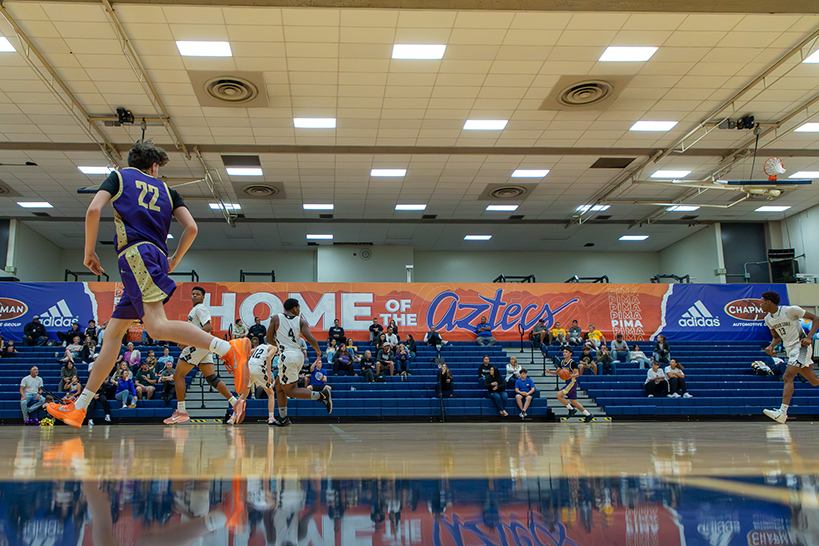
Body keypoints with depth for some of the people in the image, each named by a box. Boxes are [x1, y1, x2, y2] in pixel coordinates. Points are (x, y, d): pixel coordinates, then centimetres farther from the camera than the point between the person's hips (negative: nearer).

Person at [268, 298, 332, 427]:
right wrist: (318, 350, 11)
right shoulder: (301, 321, 5)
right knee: (279, 385, 19)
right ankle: (283, 419, 21)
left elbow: (269, 340, 6)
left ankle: (321, 395, -11)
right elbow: (311, 339, -8)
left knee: (289, 390, 3)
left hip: (287, 356, -5)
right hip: (298, 354, 5)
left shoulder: (275, 318, 2)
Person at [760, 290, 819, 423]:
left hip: (800, 346, -7)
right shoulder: (768, 319, 6)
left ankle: (782, 412, -26)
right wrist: (771, 347, -3)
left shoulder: (790, 310, -14)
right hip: (789, 349, 7)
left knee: (787, 377, -20)